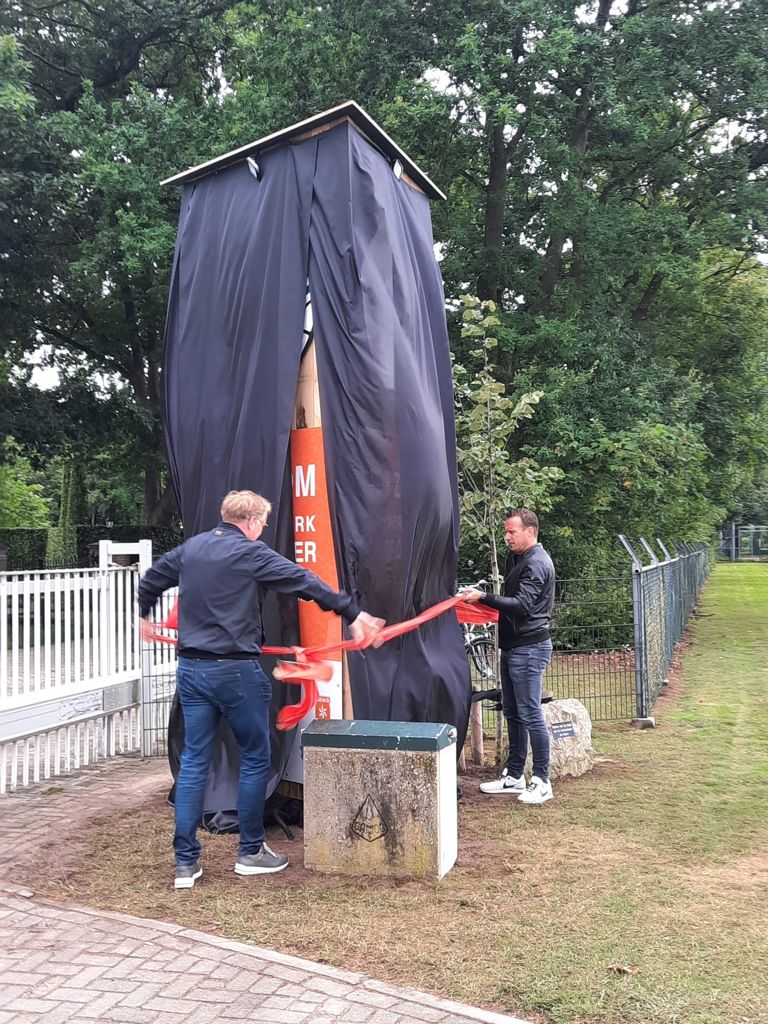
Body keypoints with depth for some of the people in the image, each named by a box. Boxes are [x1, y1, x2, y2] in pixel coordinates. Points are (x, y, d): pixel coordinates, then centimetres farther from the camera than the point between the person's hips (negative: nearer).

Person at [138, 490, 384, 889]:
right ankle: (250, 852, 20)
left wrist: (145, 612, 45)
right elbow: (305, 582, -14)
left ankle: (185, 863, 12)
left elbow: (150, 580, 25)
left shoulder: (190, 548, 10)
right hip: (235, 671, -6)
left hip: (191, 670, 6)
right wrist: (353, 614, -10)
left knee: (193, 761, 10)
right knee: (254, 758, 10)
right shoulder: (251, 553, -10)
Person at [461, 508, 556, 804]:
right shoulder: (515, 559, 15)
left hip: (529, 649, -10)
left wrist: (483, 597, -27)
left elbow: (521, 604, -25)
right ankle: (514, 776, 22)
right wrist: (485, 602, 10)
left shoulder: (537, 564, -15)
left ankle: (542, 781, 3)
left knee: (530, 714, -6)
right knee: (512, 713, 14)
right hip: (512, 646, 10)